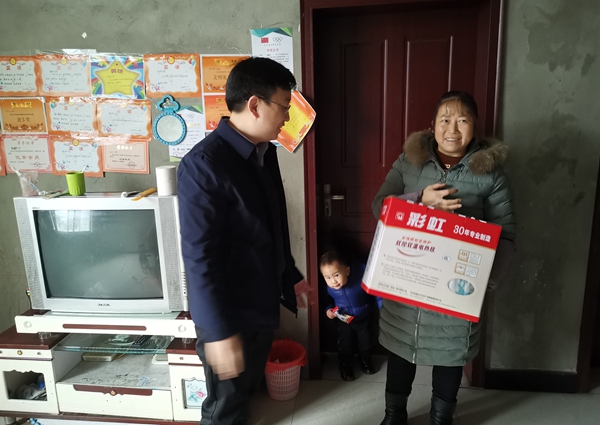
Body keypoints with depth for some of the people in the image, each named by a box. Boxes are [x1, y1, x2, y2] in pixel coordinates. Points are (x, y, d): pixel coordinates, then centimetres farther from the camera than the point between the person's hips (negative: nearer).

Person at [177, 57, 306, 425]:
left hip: (263, 304, 8)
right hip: (228, 315, -8)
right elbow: (199, 255, -24)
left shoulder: (265, 152, 4)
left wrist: (291, 276, 20)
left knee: (247, 391, 25)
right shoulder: (204, 163, -23)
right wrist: (219, 331, -22)